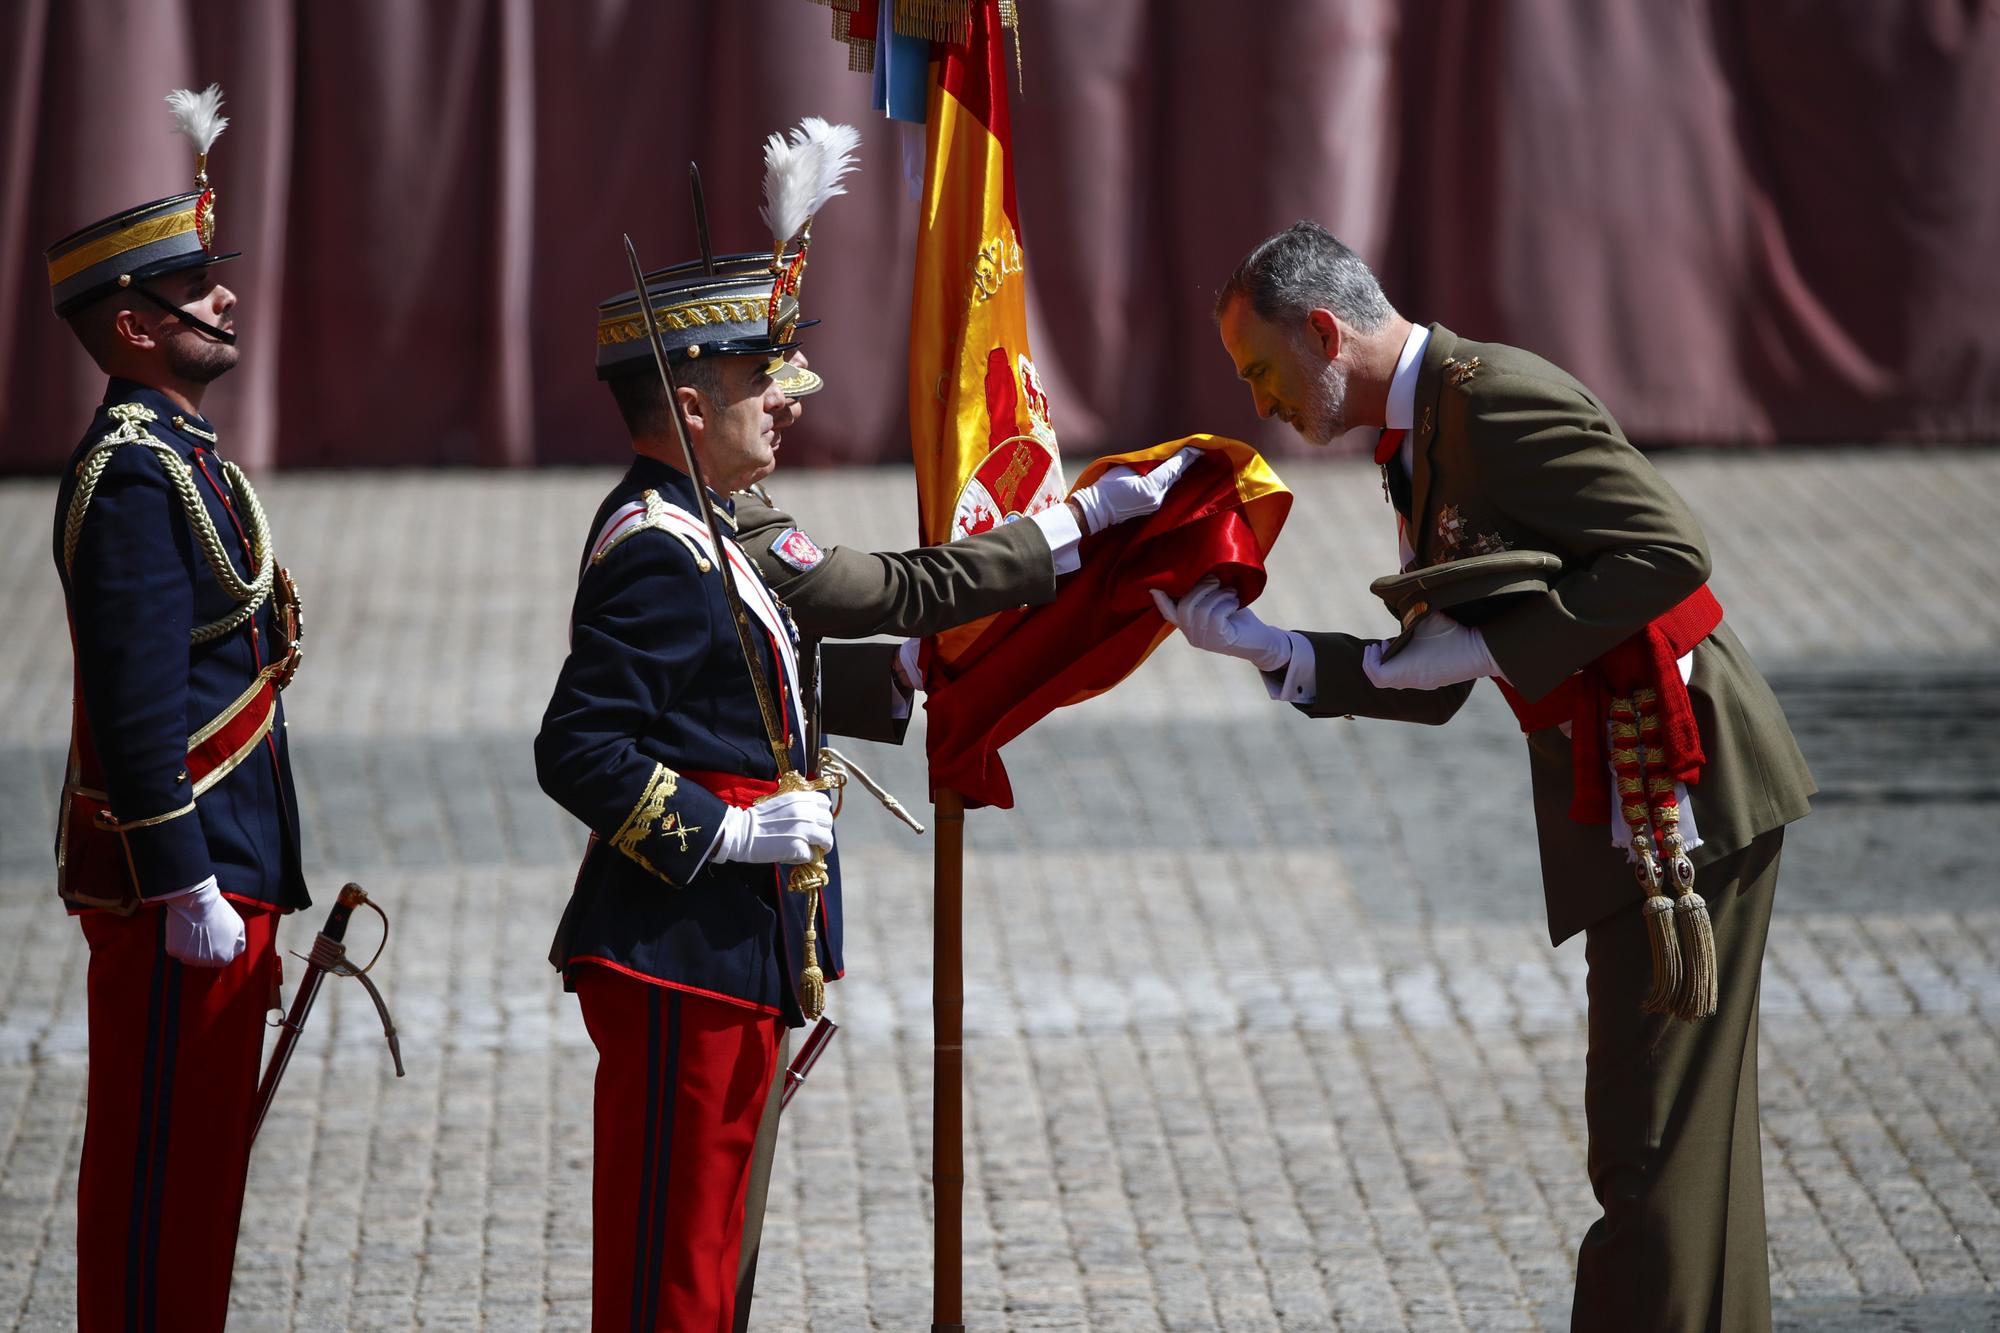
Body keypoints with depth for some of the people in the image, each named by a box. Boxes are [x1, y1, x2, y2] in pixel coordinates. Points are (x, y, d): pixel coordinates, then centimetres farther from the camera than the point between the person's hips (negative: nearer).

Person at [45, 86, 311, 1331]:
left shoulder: (181, 452, 14)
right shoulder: (134, 476, -18)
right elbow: (138, 702, -23)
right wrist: (188, 888, -22)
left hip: (220, 869, 10)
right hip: (179, 874, -10)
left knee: (197, 1158, 16)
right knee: (162, 1168, -3)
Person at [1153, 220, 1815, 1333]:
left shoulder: (1495, 396, -15)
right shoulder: (1420, 438, 17)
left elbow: (1669, 552, -21)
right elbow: (1434, 686, 18)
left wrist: (1495, 644, -18)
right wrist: (1267, 649, 7)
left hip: (1683, 784, -10)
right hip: (1630, 798, 10)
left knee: (1655, 1139, -8)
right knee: (1683, 1131, 16)